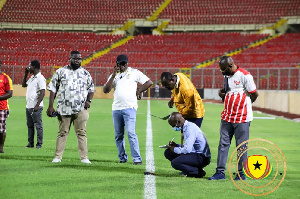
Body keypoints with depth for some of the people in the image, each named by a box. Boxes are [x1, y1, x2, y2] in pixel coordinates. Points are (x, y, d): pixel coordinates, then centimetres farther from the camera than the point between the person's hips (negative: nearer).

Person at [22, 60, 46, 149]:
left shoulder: (40, 78, -12)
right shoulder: (32, 77, 16)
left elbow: (42, 93, -18)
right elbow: (24, 85, 33)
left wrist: (37, 105, -23)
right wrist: (25, 74, 20)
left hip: (36, 107, -10)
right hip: (28, 105, 10)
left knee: (38, 125, -5)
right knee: (30, 125, 13)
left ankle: (39, 144, -2)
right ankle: (30, 143, 19)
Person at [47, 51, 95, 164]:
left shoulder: (85, 73, 12)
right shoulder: (61, 72, 7)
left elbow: (91, 89, 20)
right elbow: (53, 89, 6)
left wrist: (88, 100, 1)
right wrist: (50, 106, -2)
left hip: (81, 109, 1)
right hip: (64, 108, -1)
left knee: (81, 133, -1)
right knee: (62, 132, 2)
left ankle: (84, 157, 0)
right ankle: (57, 157, 5)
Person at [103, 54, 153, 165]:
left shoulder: (134, 73, 5)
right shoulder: (114, 76, 15)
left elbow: (149, 82, 4)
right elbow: (105, 90, 3)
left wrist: (138, 91, 1)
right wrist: (113, 75, -4)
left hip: (129, 107, -5)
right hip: (116, 109, 5)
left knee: (131, 133, -14)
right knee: (118, 135, 8)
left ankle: (137, 159, -14)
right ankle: (122, 158, 18)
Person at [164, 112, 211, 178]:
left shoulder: (190, 128, -20)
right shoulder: (185, 127, 11)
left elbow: (187, 149, -27)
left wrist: (175, 149, -11)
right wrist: (176, 145, 6)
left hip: (202, 157, -10)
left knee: (175, 163, -27)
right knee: (168, 152, 8)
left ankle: (198, 172, -12)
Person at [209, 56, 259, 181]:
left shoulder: (244, 75, -13)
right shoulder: (226, 76, 11)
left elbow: (254, 94, -8)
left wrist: (243, 105, 2)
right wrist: (222, 94, 4)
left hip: (242, 118, -7)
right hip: (227, 117, 7)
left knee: (241, 146, 0)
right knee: (223, 144, 5)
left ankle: (241, 174, 7)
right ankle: (220, 172, 9)